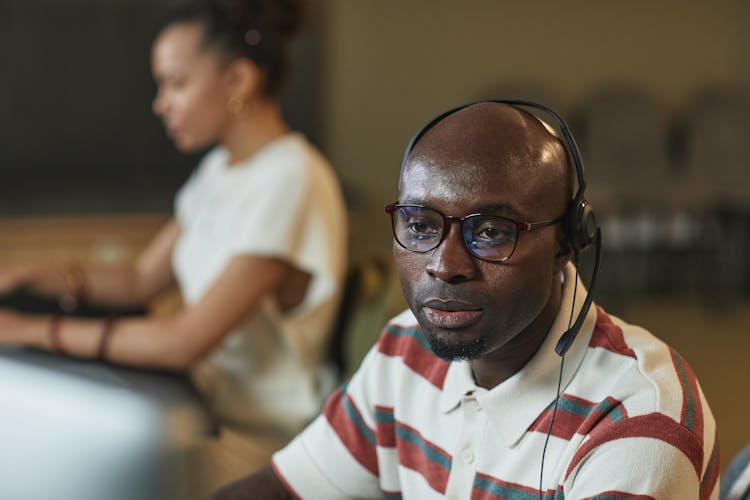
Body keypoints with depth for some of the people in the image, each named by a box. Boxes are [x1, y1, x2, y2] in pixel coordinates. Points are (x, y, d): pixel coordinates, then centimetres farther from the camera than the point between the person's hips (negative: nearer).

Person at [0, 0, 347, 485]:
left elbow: (186, 341, -24)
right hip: (211, 401, 8)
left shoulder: (289, 181, -22)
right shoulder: (221, 168, 9)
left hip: (259, 439, -8)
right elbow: (141, 279, 14)